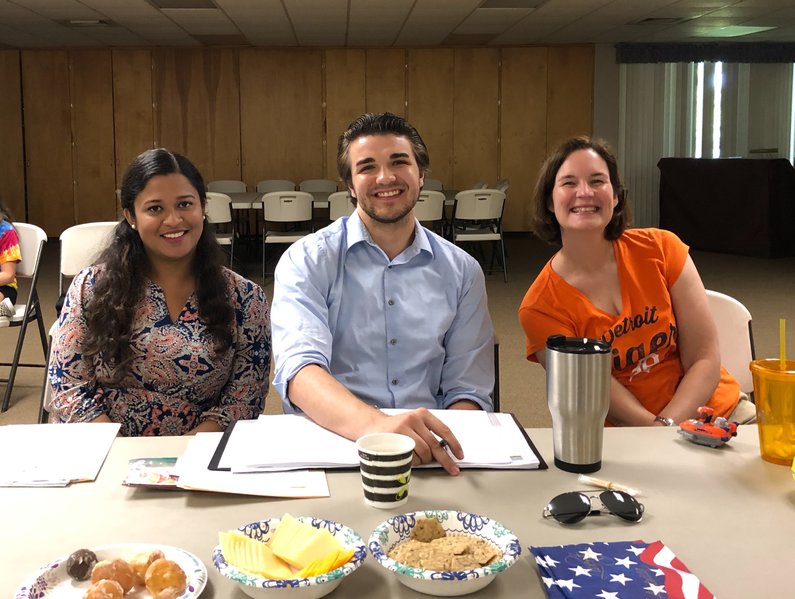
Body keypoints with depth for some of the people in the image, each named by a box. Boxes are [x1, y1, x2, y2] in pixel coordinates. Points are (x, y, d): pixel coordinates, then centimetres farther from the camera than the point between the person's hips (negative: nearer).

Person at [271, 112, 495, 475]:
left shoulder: (462, 272, 10)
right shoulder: (307, 261, -1)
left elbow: (467, 389, 8)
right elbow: (299, 371, -17)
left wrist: (443, 446, -16)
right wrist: (374, 424, -37)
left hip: (430, 454, 2)